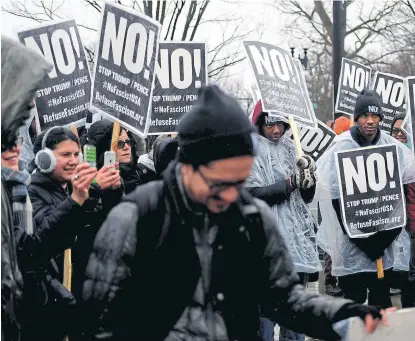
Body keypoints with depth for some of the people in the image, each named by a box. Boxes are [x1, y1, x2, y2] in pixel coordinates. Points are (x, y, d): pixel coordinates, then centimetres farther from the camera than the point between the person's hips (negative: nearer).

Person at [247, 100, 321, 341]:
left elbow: (307, 198, 17)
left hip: (297, 237, 7)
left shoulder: (290, 150, 14)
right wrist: (289, 183, -18)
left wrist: (308, 178, -3)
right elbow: (253, 195, -15)